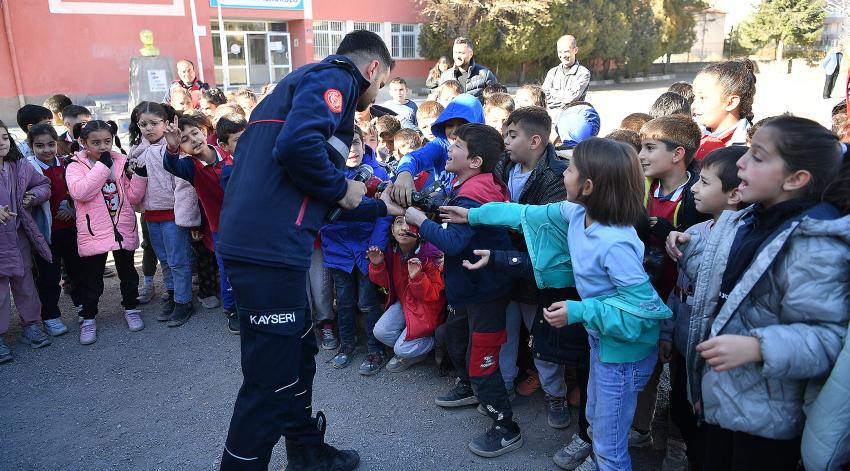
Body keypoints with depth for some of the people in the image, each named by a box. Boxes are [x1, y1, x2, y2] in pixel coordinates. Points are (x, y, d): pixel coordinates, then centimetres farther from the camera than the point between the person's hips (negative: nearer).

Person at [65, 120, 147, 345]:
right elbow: (80, 192, -22)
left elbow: (133, 197, 2)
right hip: (93, 233, -2)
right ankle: (88, 318, 23)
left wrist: (139, 174, -13)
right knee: (91, 278, 9)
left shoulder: (122, 162, 4)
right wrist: (102, 166, -20)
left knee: (128, 272, 15)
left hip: (123, 230, 2)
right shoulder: (76, 166, -3)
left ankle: (131, 308, 33)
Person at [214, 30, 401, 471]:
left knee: (297, 353, 23)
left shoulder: (305, 82, 27)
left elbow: (316, 196, 28)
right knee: (271, 376, 2)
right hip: (269, 245, -10)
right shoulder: (334, 77, -2)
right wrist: (341, 188, -7)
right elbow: (297, 144, -25)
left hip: (260, 240, 10)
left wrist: (379, 207, 36)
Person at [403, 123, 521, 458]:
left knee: (480, 358, -3)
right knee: (454, 334, 27)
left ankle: (507, 429, 13)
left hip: (485, 291, -11)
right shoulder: (467, 186, 6)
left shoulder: (473, 197, -26)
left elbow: (452, 242, -33)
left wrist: (420, 220, -20)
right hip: (467, 285, 11)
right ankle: (467, 388, 51)